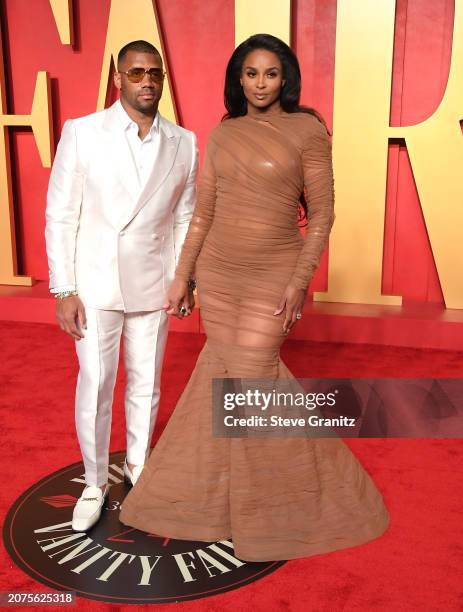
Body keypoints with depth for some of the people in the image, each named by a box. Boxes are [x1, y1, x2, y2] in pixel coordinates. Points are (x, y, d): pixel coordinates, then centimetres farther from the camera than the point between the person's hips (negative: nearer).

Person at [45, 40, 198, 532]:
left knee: (146, 384, 13)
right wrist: (63, 291, -8)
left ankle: (138, 465, 36)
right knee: (95, 387, 3)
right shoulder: (82, 133, -6)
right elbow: (60, 215, -6)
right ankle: (94, 483, 23)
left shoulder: (183, 143, 1)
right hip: (95, 284, -2)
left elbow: (185, 216, 8)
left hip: (152, 286, 3)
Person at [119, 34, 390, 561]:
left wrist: (300, 280, -15)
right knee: (224, 365, 13)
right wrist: (181, 276, 9)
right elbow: (203, 213, 10)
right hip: (217, 270, 5)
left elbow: (322, 212, -7)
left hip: (271, 275, -5)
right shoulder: (222, 134, 8)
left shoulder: (307, 130, -6)